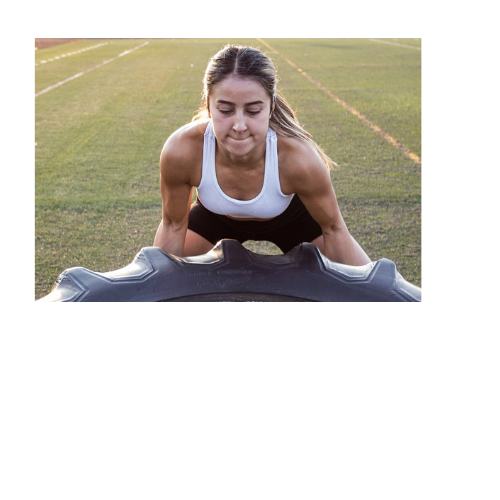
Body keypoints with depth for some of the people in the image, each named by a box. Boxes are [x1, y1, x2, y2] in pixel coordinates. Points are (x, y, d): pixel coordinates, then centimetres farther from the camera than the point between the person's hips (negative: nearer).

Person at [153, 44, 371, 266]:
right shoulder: (181, 151, -38)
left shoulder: (299, 158, -40)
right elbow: (173, 226, -18)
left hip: (291, 218, 0)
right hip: (216, 216, 1)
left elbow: (333, 229, -21)